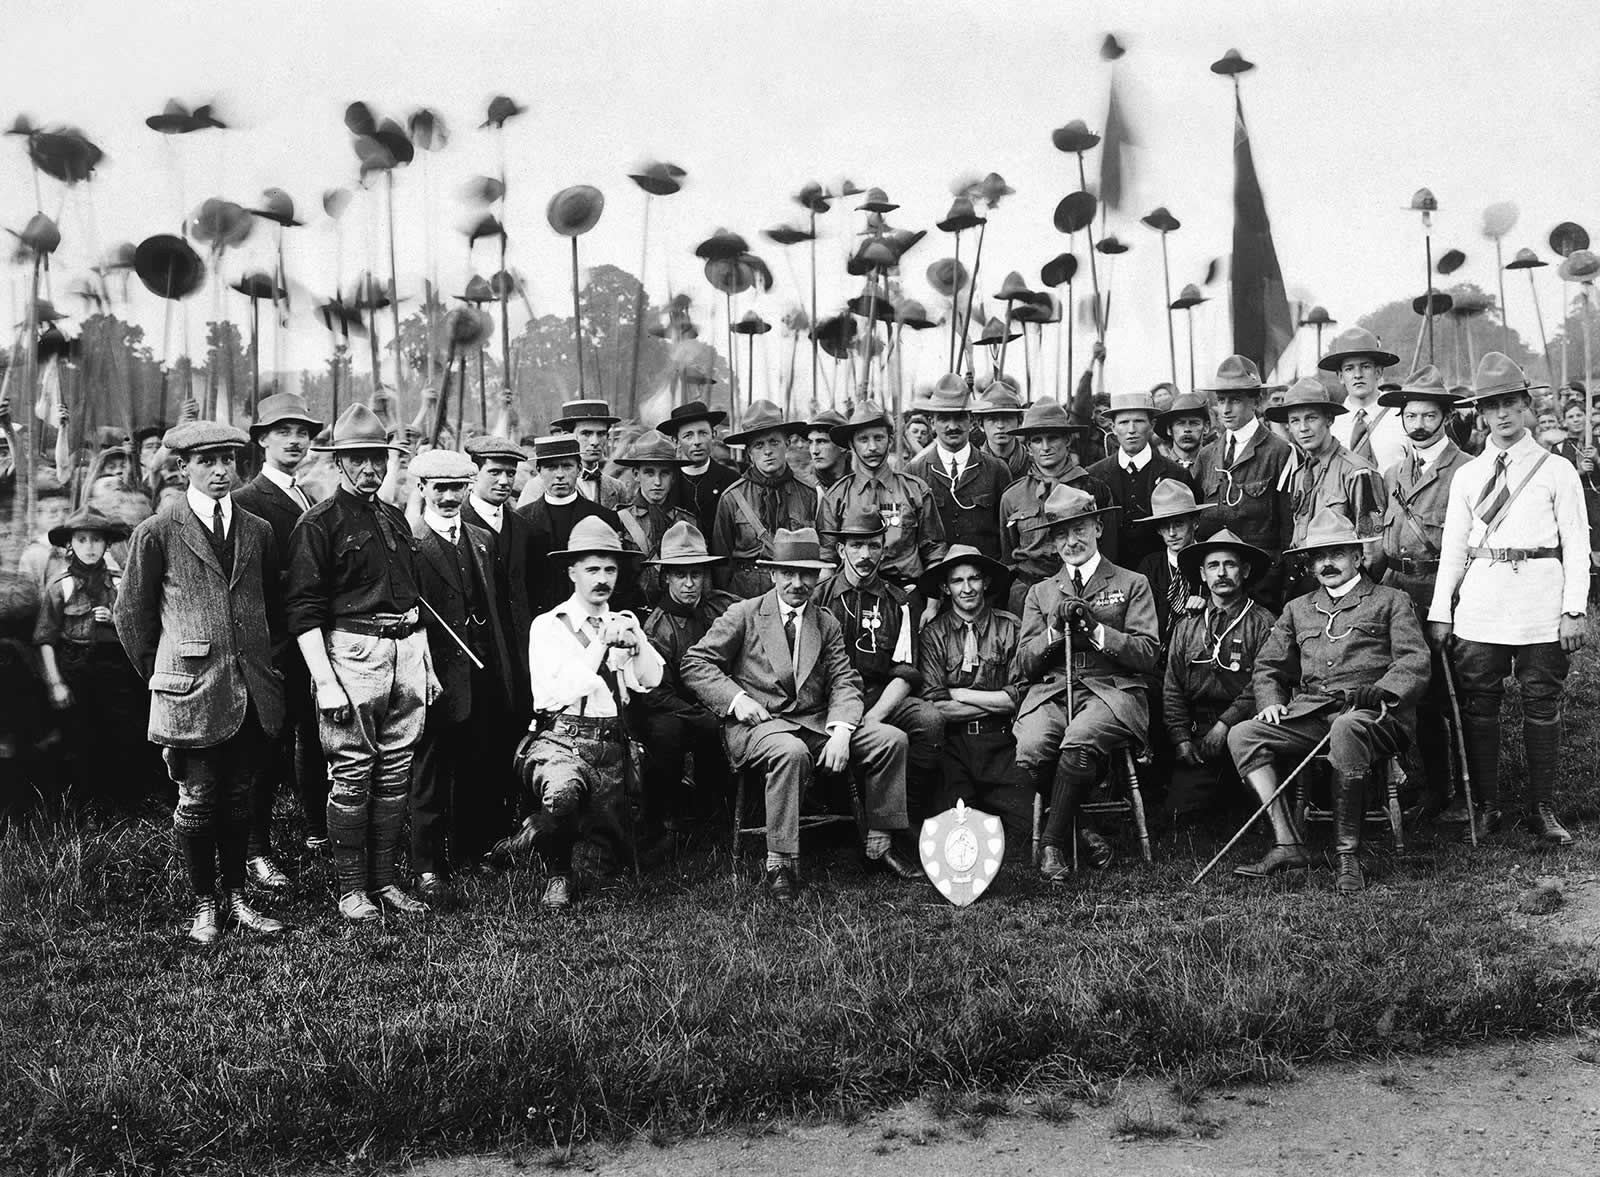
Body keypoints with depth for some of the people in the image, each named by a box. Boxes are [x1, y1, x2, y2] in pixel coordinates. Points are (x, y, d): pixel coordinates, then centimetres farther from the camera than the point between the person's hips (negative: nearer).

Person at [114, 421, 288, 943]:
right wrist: (159, 677, 5)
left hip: (251, 690, 4)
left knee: (237, 797, 11)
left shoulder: (257, 531, 10)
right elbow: (130, 614, 3)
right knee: (197, 799, 1)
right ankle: (203, 906, 14)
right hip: (192, 689, -4)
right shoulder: (157, 533, -3)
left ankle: (235, 899, 21)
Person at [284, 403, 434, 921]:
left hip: (406, 652, 7)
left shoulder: (396, 518, 17)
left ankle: (384, 879, 18)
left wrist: (426, 665, 18)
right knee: (351, 776, -2)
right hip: (352, 652, -6)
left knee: (396, 774, 9)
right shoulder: (318, 523, -4)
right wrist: (325, 683, -16)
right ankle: (351, 888, 7)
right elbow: (305, 613, -9)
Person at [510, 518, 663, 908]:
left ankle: (535, 831, 38)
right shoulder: (548, 626, 1)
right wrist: (601, 643, -12)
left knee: (609, 853, 6)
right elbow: (562, 692, -11)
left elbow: (650, 680, 2)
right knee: (562, 792, -39)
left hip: (611, 747, 5)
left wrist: (635, 640, -14)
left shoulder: (623, 623, 15)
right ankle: (556, 873, -7)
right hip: (560, 740, -5)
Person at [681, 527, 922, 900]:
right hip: (759, 722, -4)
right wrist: (736, 698, -14)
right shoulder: (743, 615, 4)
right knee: (792, 752, -39)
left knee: (891, 739, -12)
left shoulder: (827, 624, 15)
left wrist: (841, 731, -14)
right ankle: (780, 864, -30)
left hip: (815, 722, 5)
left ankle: (879, 845, -1)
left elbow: (845, 683, 6)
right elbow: (695, 664, 1)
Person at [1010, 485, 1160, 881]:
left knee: (1078, 745, -36)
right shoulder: (1040, 593, 23)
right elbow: (1023, 666, 13)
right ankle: (1082, 831, -7)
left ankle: (1053, 844, -18)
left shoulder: (1132, 584, 14)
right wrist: (1056, 630, -4)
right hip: (1050, 690, 3)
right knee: (1030, 752, -31)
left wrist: (1095, 629, -9)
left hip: (1112, 689, -3)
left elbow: (1147, 654, 2)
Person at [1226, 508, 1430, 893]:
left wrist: (1383, 691, -17)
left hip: (1371, 714, -4)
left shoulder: (1391, 601, 15)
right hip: (1308, 713, 4)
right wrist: (1271, 702, 4)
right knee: (1241, 734, -21)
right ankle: (1286, 843, -26)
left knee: (1346, 729, -41)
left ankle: (1348, 856, -31)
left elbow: (1415, 662, 2)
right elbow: (1267, 667, 25)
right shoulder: (1298, 609, 26)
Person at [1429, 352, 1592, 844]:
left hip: (1540, 601, -2)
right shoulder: (1467, 476, 12)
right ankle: (1484, 807, 12)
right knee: (1478, 705, 3)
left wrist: (1574, 610, -7)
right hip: (1480, 599, 2)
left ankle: (1542, 809, 10)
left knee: (1541, 705, 2)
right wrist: (1440, 610, 3)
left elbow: (1576, 544, 2)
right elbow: (1452, 545, 10)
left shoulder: (1557, 470, 5)